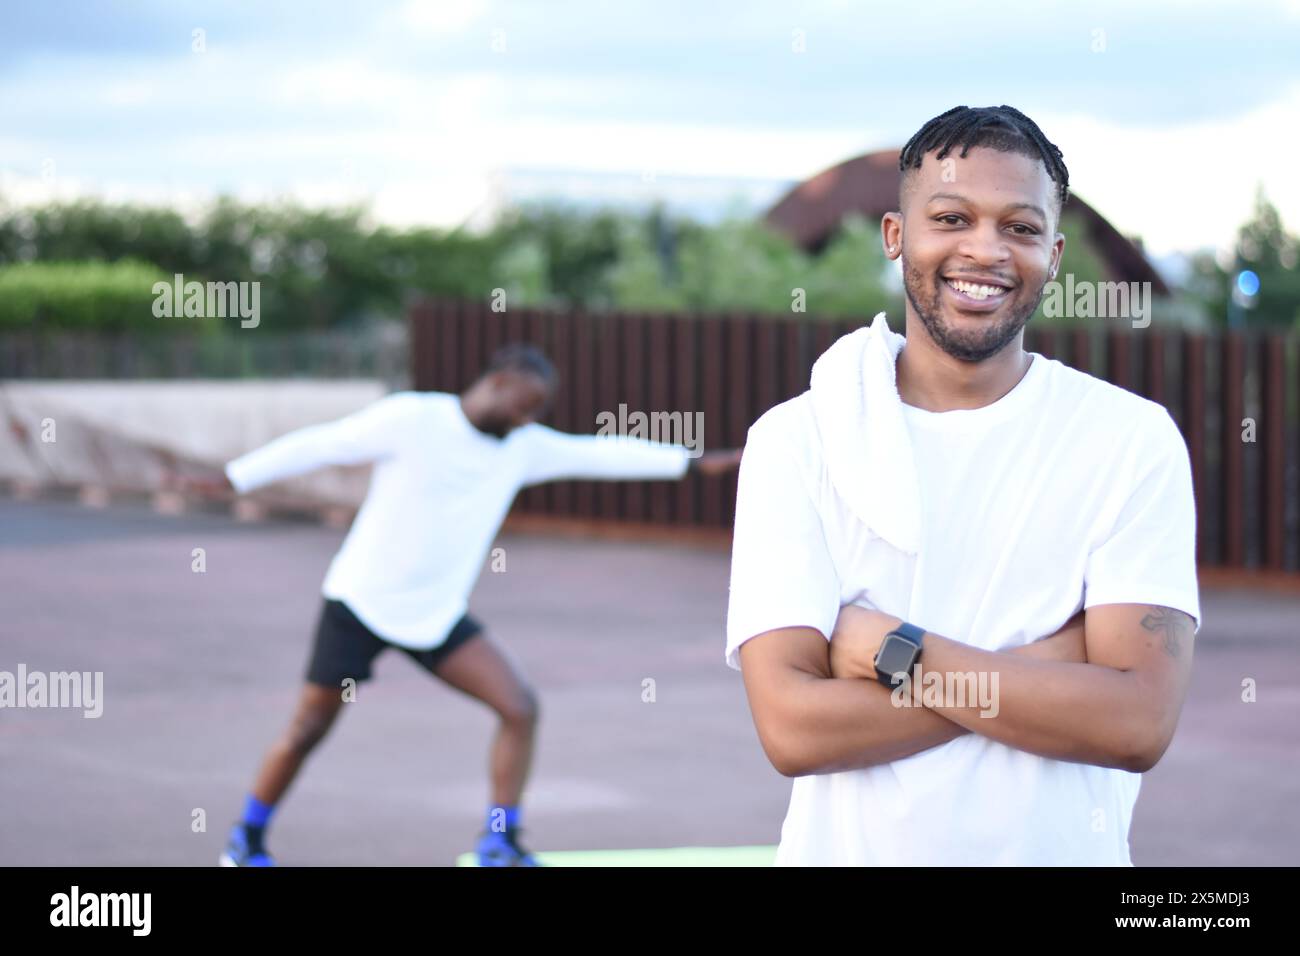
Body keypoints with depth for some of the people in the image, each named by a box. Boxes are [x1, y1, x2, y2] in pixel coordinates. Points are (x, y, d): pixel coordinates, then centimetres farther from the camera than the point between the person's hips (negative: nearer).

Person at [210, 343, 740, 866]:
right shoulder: (410, 419, -16)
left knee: (519, 706, -10)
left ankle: (499, 842, 2)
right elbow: (317, 445, -12)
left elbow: (601, 453, 8)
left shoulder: (523, 447, 1)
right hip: (360, 604, -5)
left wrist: (696, 462, 8)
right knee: (308, 730, 1)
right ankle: (247, 840, 23)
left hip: (437, 615, 5)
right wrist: (232, 479, -12)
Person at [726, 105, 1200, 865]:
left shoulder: (1133, 439, -7)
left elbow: (1138, 724, -16)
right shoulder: (796, 439, -7)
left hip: (1065, 849, 0)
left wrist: (896, 651, -18)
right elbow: (791, 726, -17)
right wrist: (1049, 667, -19)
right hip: (848, 848, 0)